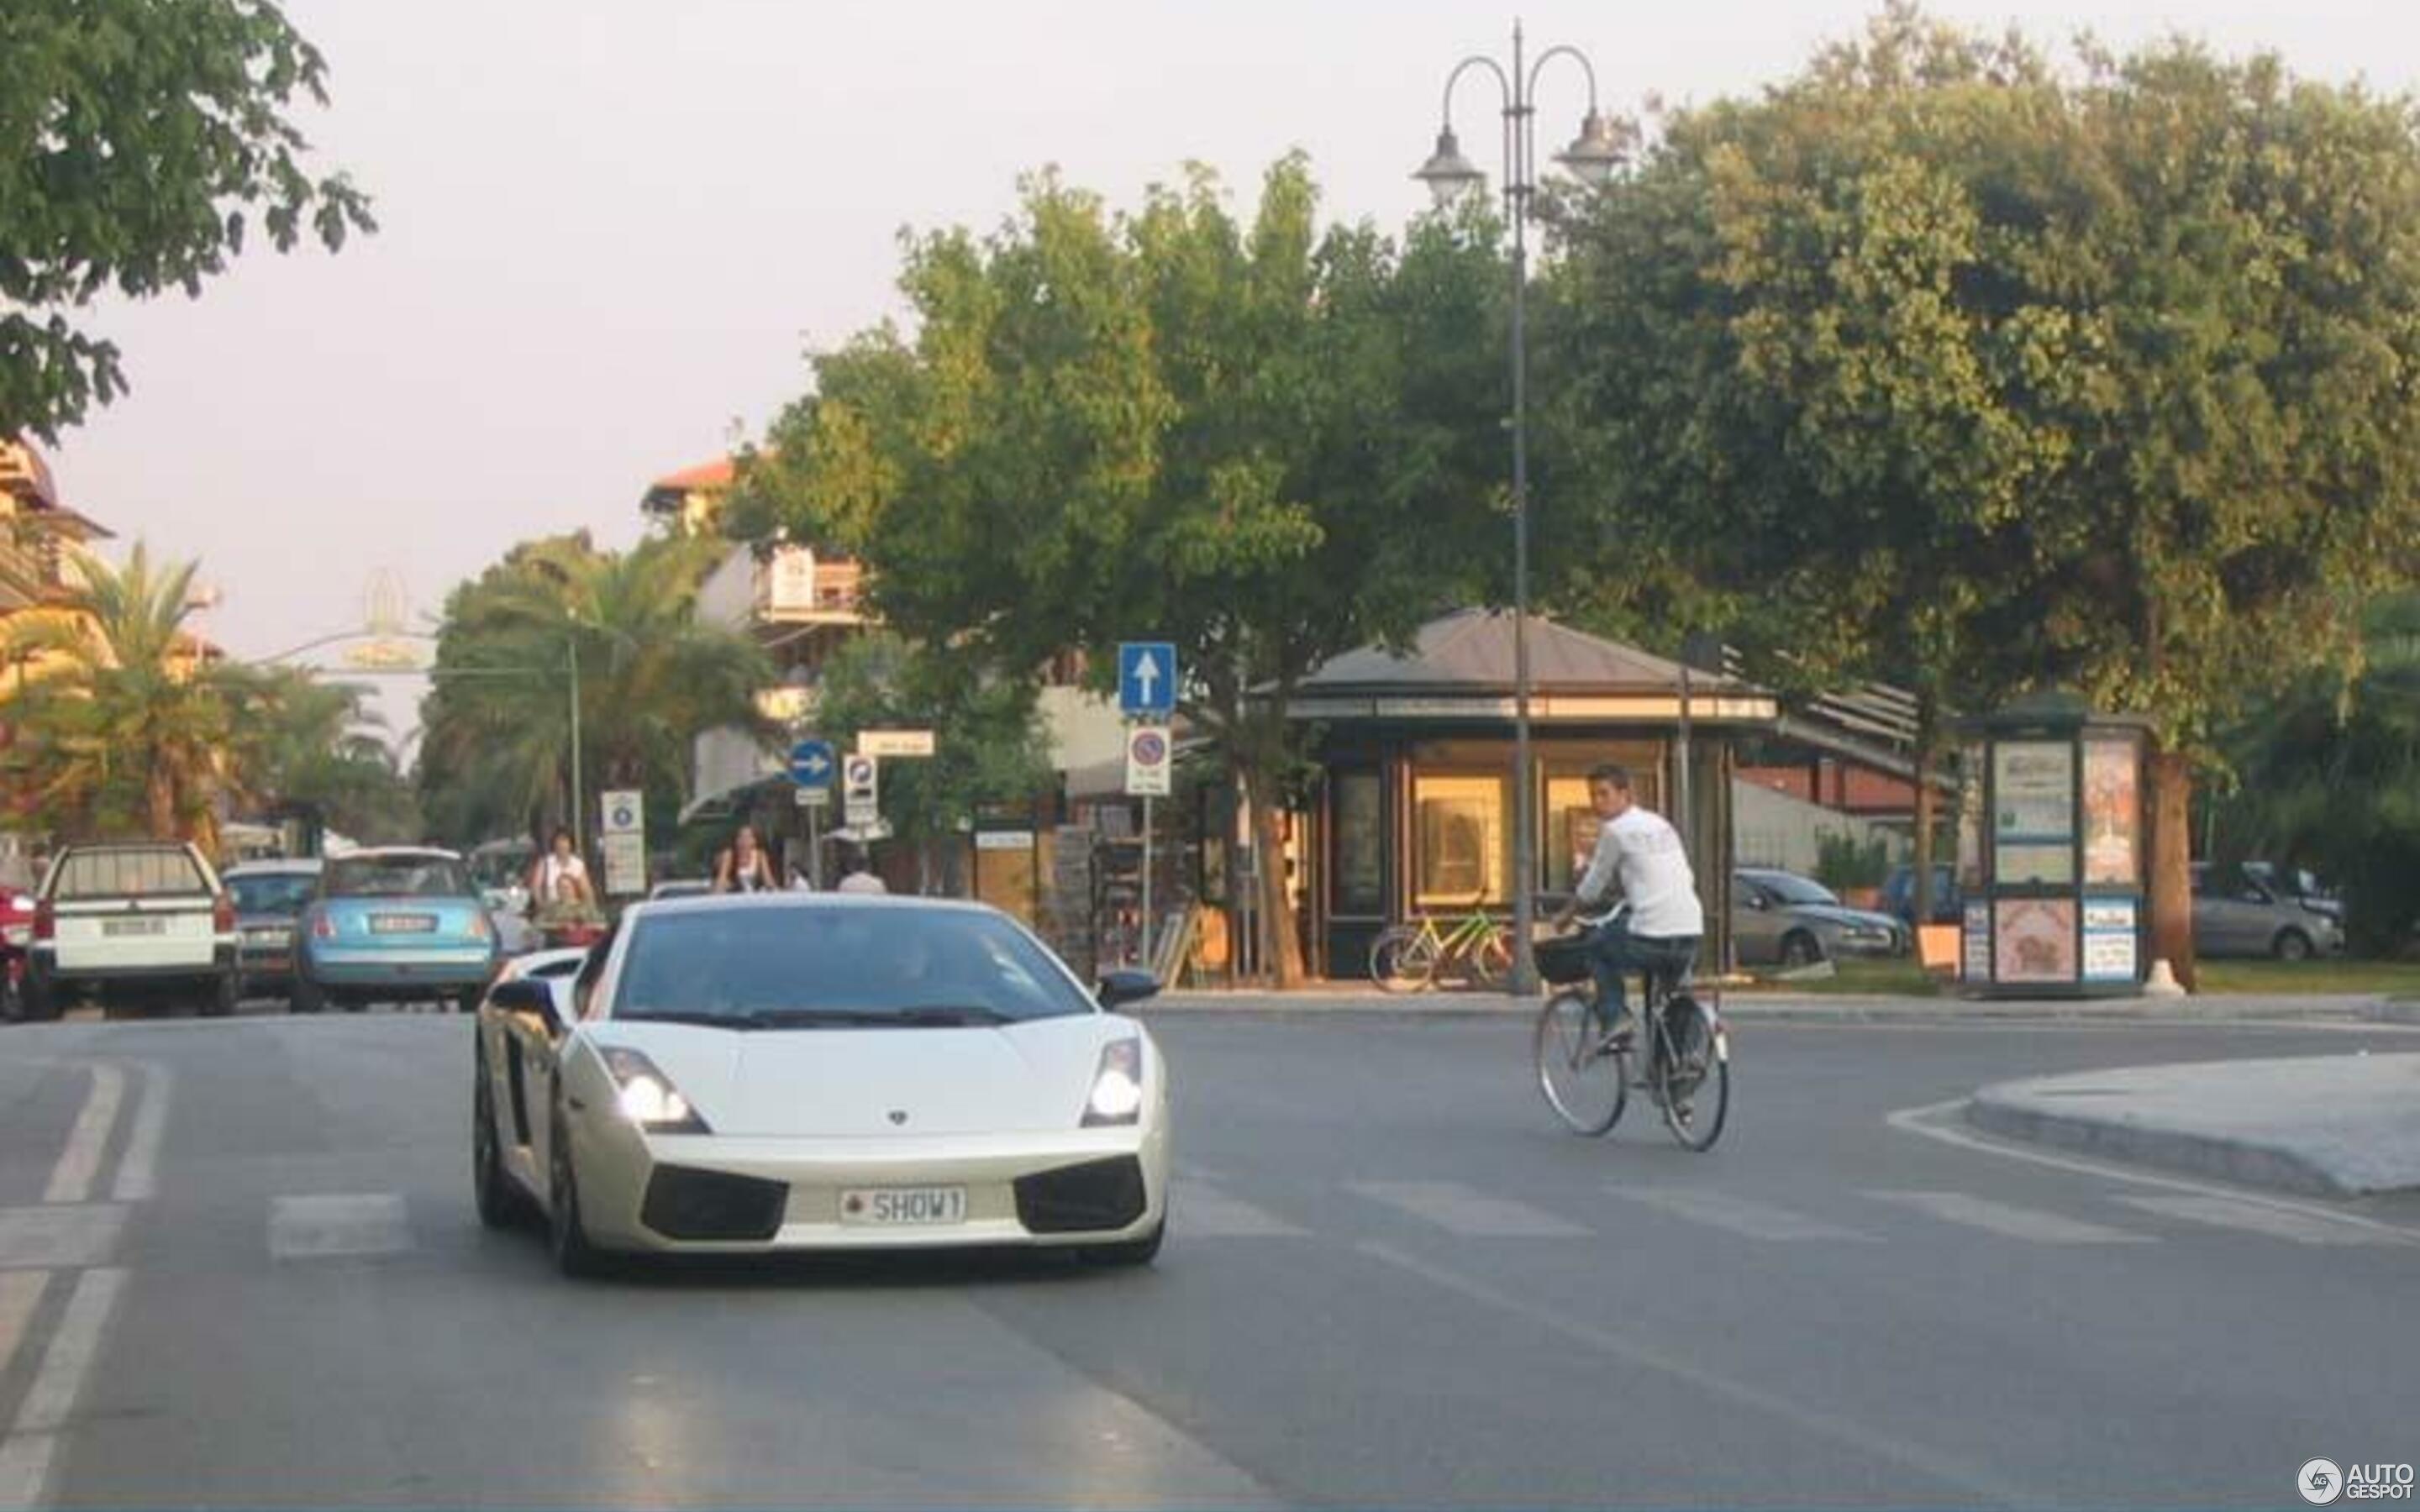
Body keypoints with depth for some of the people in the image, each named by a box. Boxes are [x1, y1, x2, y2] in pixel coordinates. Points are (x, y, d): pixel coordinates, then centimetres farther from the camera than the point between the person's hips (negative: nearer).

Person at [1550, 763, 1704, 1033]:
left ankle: (1615, 1019, 8)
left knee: (1597, 949, 19)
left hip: (1650, 937, -6)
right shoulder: (1663, 824, 20)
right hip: (1691, 935, 7)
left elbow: (1592, 888, 8)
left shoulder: (1615, 830, 0)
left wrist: (1566, 916, 27)